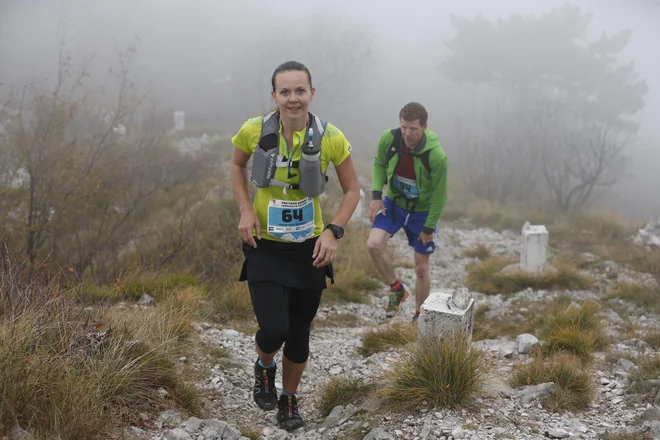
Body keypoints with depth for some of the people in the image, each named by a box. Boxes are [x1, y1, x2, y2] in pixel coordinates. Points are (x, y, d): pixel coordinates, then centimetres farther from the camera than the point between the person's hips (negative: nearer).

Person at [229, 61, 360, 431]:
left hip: (310, 249, 1)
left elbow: (353, 189, -1)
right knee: (273, 329, -16)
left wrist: (334, 231, -15)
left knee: (299, 334, 11)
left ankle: (289, 401, 38)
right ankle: (264, 367, 22)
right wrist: (246, 210, -7)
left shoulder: (331, 138, -13)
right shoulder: (255, 131, -12)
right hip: (265, 247, -1)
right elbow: (237, 166, 9)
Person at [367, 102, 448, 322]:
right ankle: (397, 289, 5)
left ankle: (419, 317, 29)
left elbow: (439, 195, -17)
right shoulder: (389, 138, -20)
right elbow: (379, 163, 1)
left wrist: (429, 228, -11)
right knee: (374, 244, -22)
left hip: (422, 211, -2)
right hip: (393, 202, 3)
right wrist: (376, 195, -11)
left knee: (421, 269, 6)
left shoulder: (436, 156, -29)